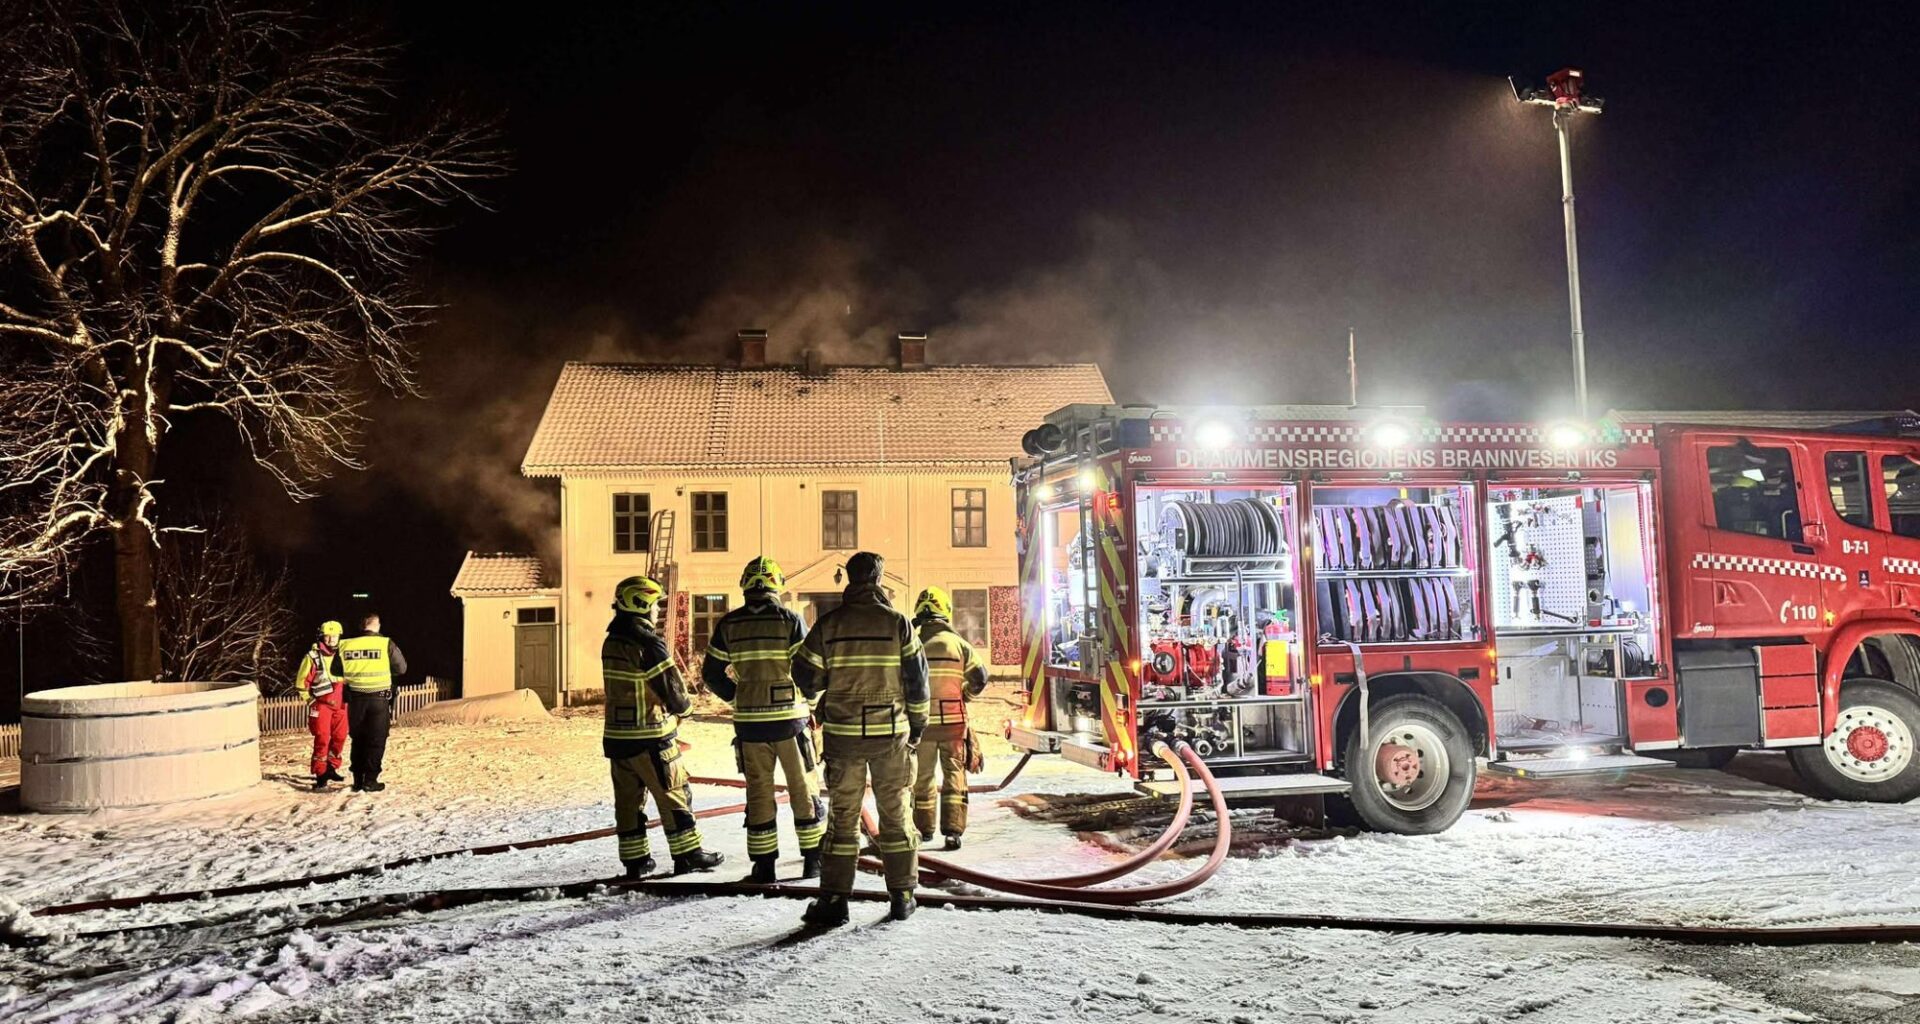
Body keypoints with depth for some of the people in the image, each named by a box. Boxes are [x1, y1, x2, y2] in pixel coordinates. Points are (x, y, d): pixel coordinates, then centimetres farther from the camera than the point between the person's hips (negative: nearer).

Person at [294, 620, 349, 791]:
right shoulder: (313, 656, -8)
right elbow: (301, 682, -3)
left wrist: (348, 697, 15)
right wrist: (310, 700, -6)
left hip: (340, 705, 5)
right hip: (321, 705, -5)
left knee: (339, 737, 11)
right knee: (322, 740, -8)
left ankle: (331, 768, 28)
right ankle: (320, 777, -4)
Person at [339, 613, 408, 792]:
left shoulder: (345, 645, -2)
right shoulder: (386, 644, -9)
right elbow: (401, 668, -1)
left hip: (355, 698, 3)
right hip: (379, 698, -3)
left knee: (358, 739, 16)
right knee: (376, 740, 5)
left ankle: (358, 779, 18)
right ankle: (370, 780, 2)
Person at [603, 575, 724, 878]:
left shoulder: (611, 641, 8)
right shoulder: (648, 643, -18)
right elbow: (672, 690, -18)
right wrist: (685, 706, 4)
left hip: (616, 734, 8)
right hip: (650, 736, -8)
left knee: (628, 798, 12)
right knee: (674, 795, 3)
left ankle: (635, 859, 19)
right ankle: (688, 854, 9)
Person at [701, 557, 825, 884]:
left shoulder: (729, 624, 1)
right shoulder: (790, 620, -8)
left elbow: (711, 674, 6)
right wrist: (810, 703, 8)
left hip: (749, 720, 2)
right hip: (789, 716, -2)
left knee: (758, 792, 10)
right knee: (803, 788, 10)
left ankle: (764, 866, 12)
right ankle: (813, 860, 14)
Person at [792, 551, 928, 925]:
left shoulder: (829, 624, -4)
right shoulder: (898, 623, -5)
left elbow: (804, 675, 1)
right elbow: (917, 679, -3)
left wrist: (819, 692, 23)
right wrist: (917, 726, 9)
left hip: (843, 732, 0)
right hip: (891, 732, 0)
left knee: (842, 816, 7)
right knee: (895, 814, 11)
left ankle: (834, 900, 7)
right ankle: (901, 897, 15)